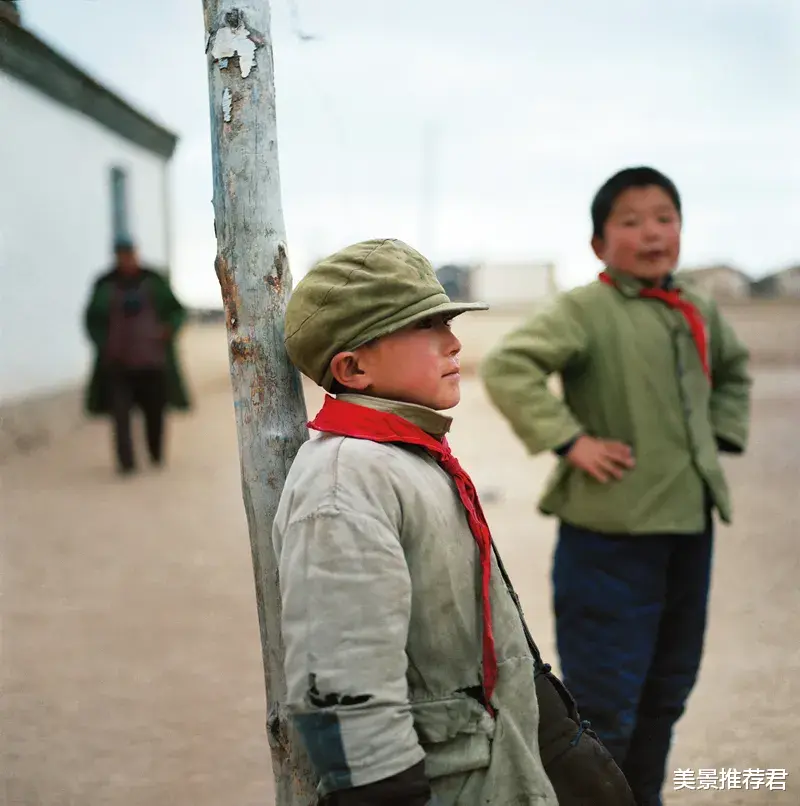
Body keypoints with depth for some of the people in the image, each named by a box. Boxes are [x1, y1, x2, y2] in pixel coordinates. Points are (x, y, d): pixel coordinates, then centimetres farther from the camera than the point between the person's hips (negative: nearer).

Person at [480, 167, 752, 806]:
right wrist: (569, 439, -24)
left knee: (667, 691, 20)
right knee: (606, 704, -3)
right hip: (612, 532, -7)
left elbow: (733, 370, 30)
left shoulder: (700, 314, 10)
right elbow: (507, 366, -23)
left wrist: (723, 434, 16)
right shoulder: (586, 310, -12)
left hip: (690, 527, 8)